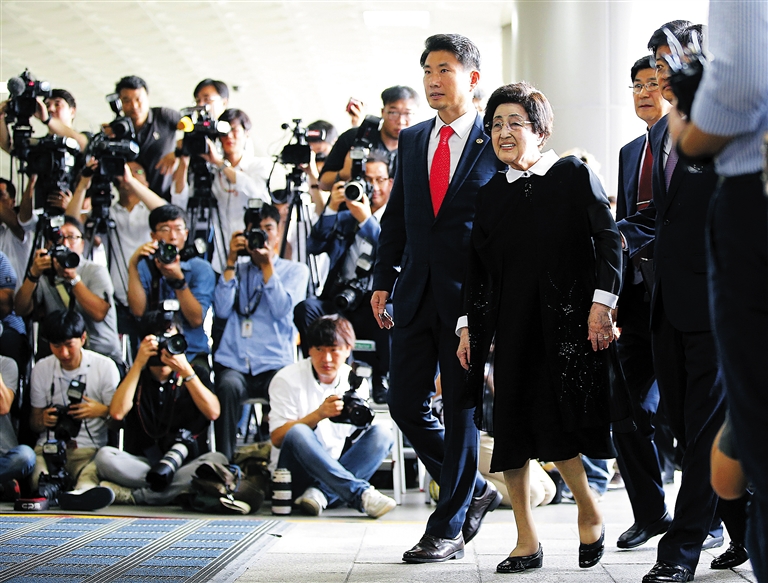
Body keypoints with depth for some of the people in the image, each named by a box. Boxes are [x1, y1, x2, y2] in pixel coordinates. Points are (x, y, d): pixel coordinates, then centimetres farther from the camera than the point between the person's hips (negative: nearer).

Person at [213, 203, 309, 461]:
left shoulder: (295, 270, 14)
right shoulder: (238, 270, 21)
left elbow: (282, 310, -4)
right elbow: (222, 310, 3)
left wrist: (267, 265, -6)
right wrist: (231, 262, 2)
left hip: (274, 364, -1)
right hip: (233, 362, 1)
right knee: (228, 386, -34)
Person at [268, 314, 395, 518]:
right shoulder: (287, 380, -5)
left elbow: (356, 439, 9)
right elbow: (277, 438, -11)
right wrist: (319, 414, -23)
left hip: (339, 468, 4)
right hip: (298, 471, -4)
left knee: (381, 433, -18)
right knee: (297, 433, -34)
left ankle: (320, 492, -35)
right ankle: (361, 494, -43)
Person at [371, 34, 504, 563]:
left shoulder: (495, 144, -2)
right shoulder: (412, 141, 13)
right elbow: (396, 216, 16)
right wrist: (383, 280, 10)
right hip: (416, 294, 5)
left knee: (461, 410, 1)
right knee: (405, 404, 4)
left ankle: (447, 529, 11)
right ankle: (474, 491, 24)